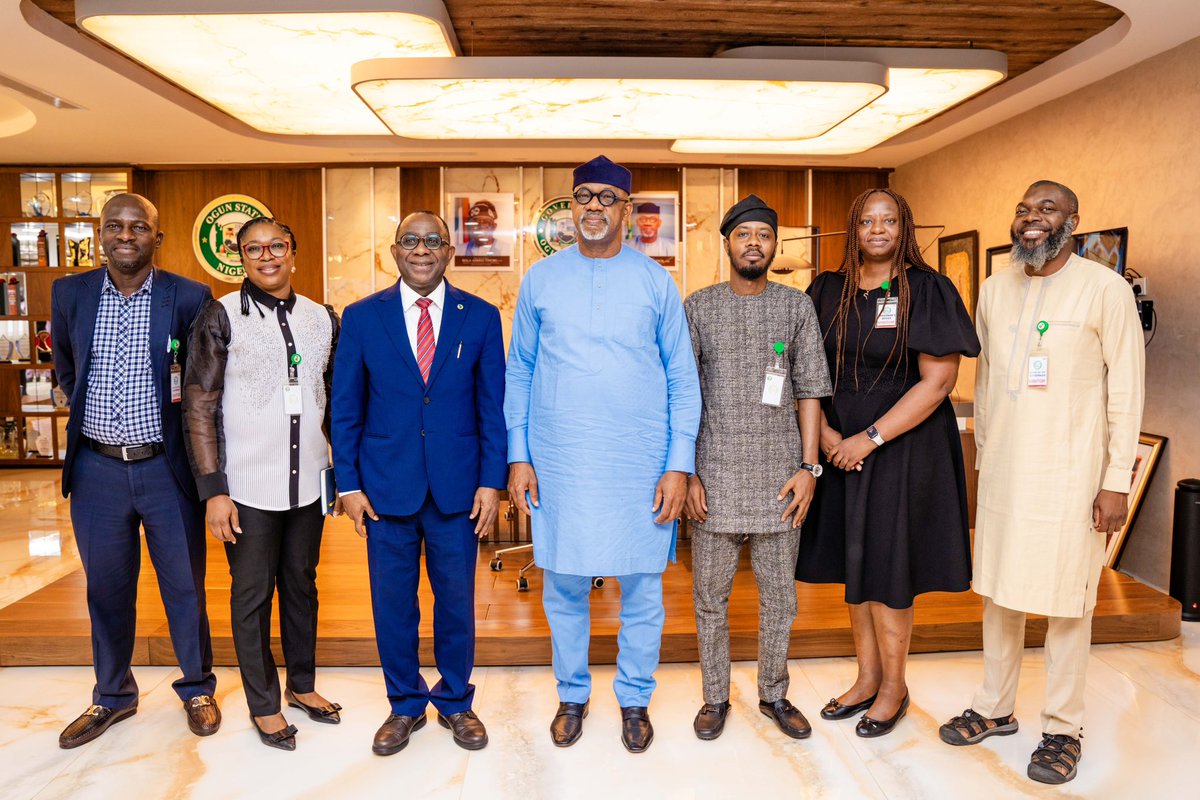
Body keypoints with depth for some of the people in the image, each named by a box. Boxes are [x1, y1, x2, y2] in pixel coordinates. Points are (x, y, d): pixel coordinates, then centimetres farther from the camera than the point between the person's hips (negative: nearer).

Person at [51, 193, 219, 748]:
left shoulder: (190, 298, -8)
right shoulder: (69, 294, 2)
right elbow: (65, 370, 18)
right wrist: (94, 413, 15)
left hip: (167, 467, -2)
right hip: (97, 469, 3)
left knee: (185, 585, 9)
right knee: (106, 588, 15)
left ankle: (197, 689, 30)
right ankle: (112, 695, 35)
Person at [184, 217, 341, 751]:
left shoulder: (322, 318, 6)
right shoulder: (221, 317, -5)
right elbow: (199, 406, -7)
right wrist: (213, 489, -12)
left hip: (308, 481, 4)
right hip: (248, 485, -3)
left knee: (302, 586, 16)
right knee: (252, 595, 9)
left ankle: (302, 684, 35)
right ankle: (263, 704, 26)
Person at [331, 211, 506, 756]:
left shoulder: (481, 317, 1)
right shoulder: (361, 317, 2)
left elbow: (493, 406, 1)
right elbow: (345, 408, 3)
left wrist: (491, 482, -4)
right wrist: (349, 484, -1)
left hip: (458, 486, 0)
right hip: (386, 485, 0)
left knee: (457, 600, 11)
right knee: (392, 603, 11)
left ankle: (456, 701, 33)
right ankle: (405, 705, 32)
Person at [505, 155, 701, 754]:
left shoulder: (655, 282, 2)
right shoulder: (541, 279, 5)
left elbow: (682, 378, 2)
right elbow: (519, 372, 8)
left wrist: (679, 464, -4)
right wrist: (518, 456, 2)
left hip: (641, 464, 0)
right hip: (558, 463, 1)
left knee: (641, 588, 8)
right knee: (563, 587, 11)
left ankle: (635, 699, 30)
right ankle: (572, 696, 32)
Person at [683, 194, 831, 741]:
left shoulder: (797, 306, 6)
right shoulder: (698, 307, 3)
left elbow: (809, 390, 4)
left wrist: (808, 467, -3)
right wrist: (686, 471, -4)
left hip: (779, 478, 1)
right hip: (714, 476, -1)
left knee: (779, 596, 11)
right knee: (710, 595, 9)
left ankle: (774, 694, 31)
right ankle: (715, 697, 27)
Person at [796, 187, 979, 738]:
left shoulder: (928, 291, -6)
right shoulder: (828, 291, 6)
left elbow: (937, 381, -12)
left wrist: (870, 438, -17)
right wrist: (825, 431, -9)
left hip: (903, 449, -4)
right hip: (840, 448, 4)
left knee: (885, 569, 2)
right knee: (854, 565, 12)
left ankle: (894, 687, 23)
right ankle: (867, 677, 29)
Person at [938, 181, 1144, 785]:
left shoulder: (1105, 289, -7)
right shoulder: (994, 289, 8)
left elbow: (1126, 389, -8)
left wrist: (1117, 480, -11)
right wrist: (982, 453, 13)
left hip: (1070, 474, -5)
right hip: (1002, 469, 5)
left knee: (1065, 600, 4)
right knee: (997, 590, 13)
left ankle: (1063, 728, 21)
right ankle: (996, 709, 29)